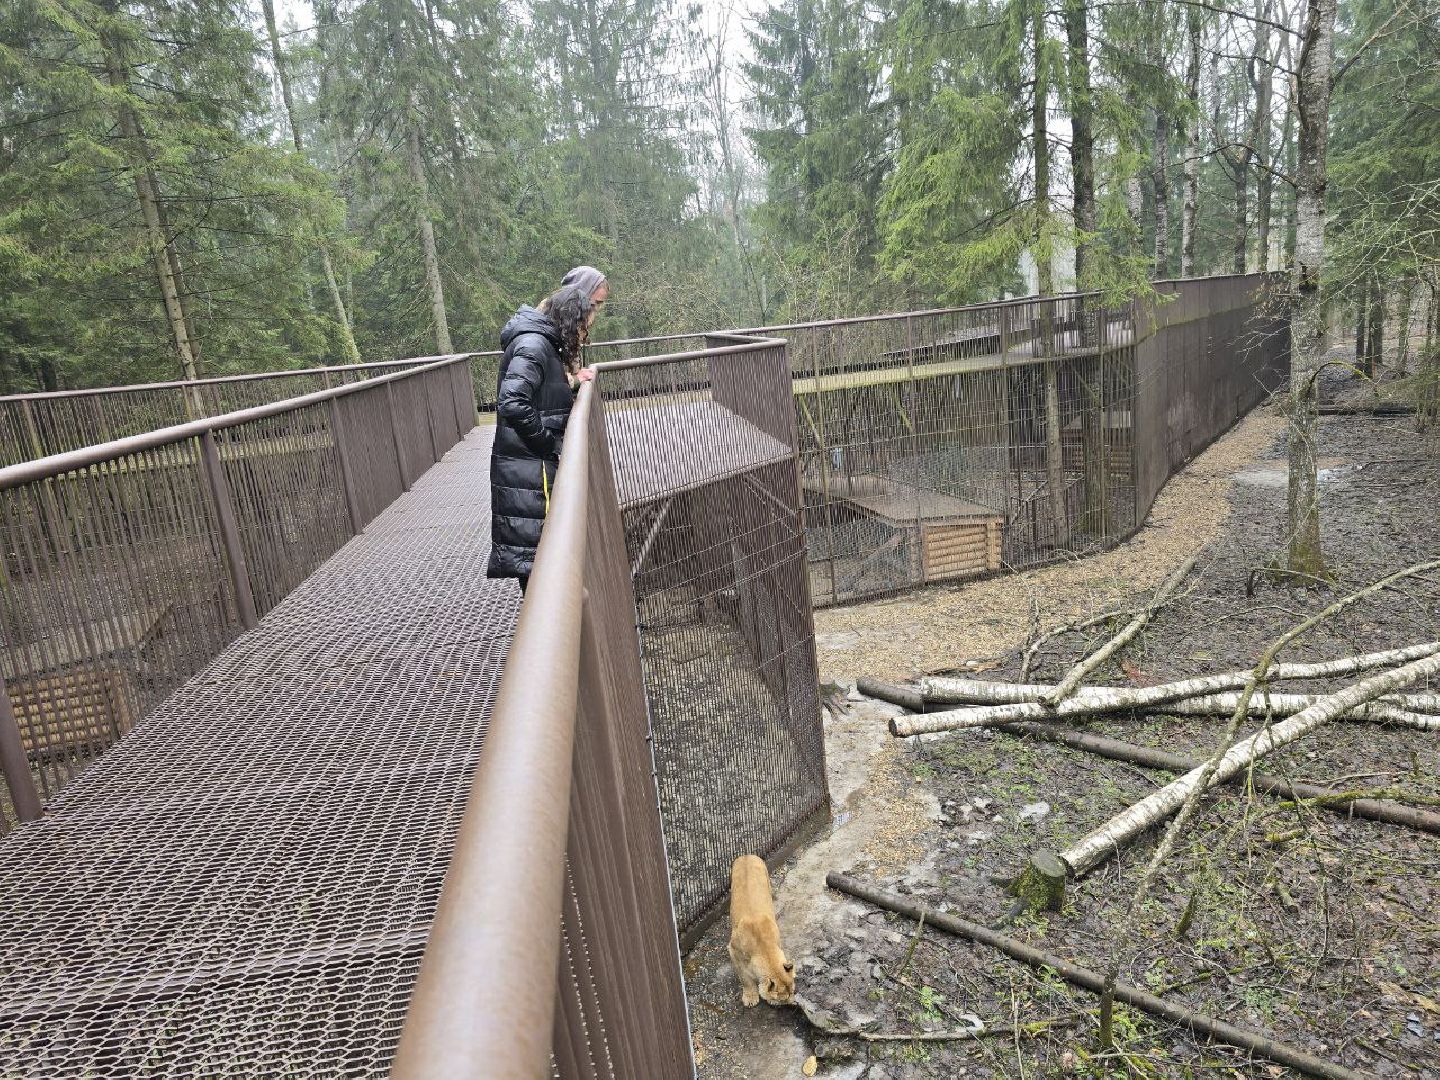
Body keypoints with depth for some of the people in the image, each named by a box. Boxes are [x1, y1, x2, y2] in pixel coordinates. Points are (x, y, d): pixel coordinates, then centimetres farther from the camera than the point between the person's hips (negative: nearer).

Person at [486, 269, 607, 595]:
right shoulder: (532, 343, -18)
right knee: (534, 563, -3)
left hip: (539, 469, 10)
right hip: (527, 476, -10)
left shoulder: (547, 340, 14)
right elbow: (513, 404, -30)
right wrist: (549, 443, -18)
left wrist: (572, 382, 2)